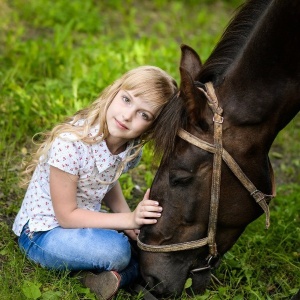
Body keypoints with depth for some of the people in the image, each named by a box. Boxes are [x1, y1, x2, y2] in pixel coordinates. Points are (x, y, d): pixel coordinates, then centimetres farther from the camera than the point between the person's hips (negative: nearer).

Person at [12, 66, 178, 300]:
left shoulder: (131, 147, -8)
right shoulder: (71, 143, -29)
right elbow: (67, 216, -23)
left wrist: (132, 221, -9)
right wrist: (129, 219, -29)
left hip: (85, 222, 7)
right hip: (42, 233, -7)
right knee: (116, 249, -33)